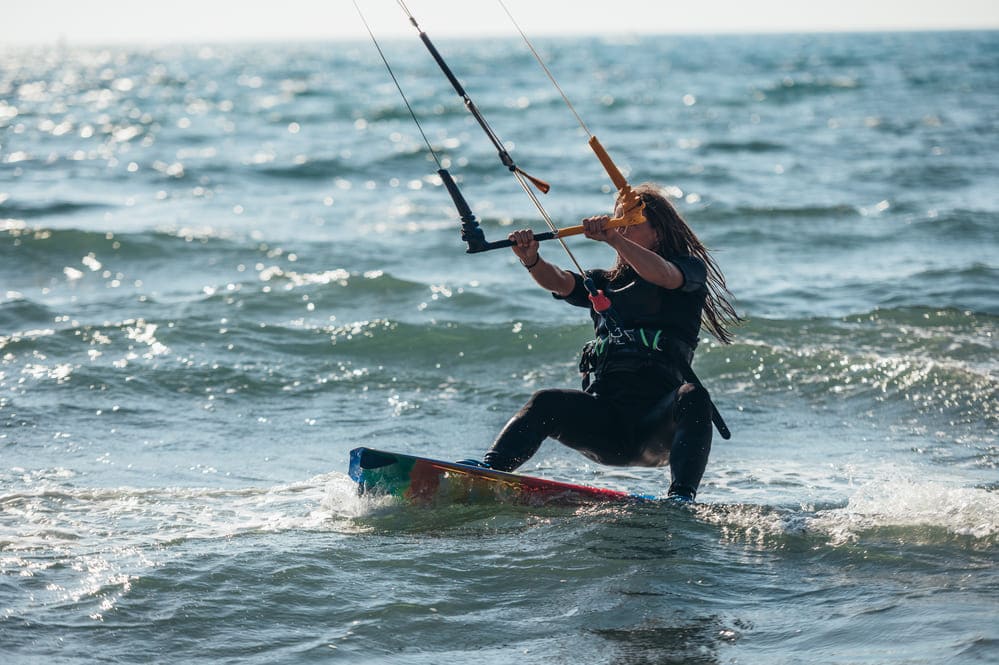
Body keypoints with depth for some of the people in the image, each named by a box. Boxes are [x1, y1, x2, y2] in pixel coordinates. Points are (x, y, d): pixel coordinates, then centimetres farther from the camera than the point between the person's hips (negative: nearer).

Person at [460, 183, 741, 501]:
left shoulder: (689, 269, 12)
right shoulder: (604, 283, 25)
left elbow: (663, 275, -13)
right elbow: (558, 282, 4)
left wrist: (612, 238, -29)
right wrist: (532, 260, -20)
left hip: (659, 418, -3)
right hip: (606, 417, 3)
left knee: (693, 397, -35)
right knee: (546, 403, -23)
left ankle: (681, 498, -48)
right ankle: (489, 468, -40)